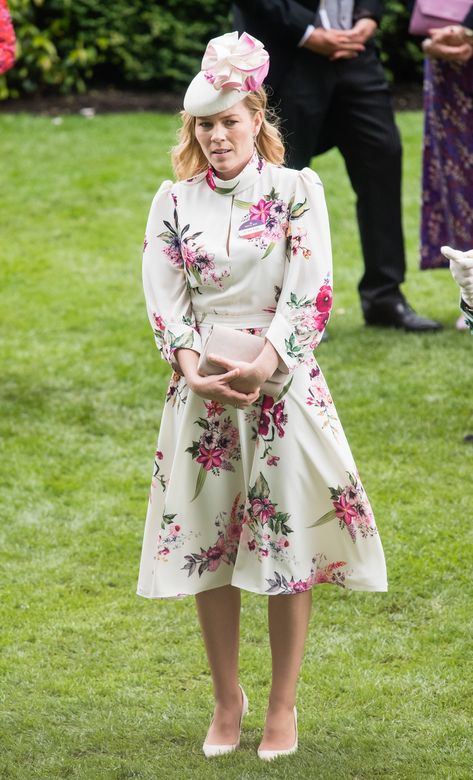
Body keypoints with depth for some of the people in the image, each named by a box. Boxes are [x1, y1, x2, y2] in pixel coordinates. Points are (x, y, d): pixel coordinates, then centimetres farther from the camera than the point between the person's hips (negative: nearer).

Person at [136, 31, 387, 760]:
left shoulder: (296, 192, -2)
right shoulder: (174, 201, 5)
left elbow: (310, 294, -8)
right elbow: (165, 298, 1)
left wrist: (262, 365, -20)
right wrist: (195, 371, -15)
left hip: (283, 383, -2)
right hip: (203, 390, 2)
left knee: (289, 545, 1)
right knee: (206, 546, 6)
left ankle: (282, 706, 13)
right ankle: (227, 701, 21)